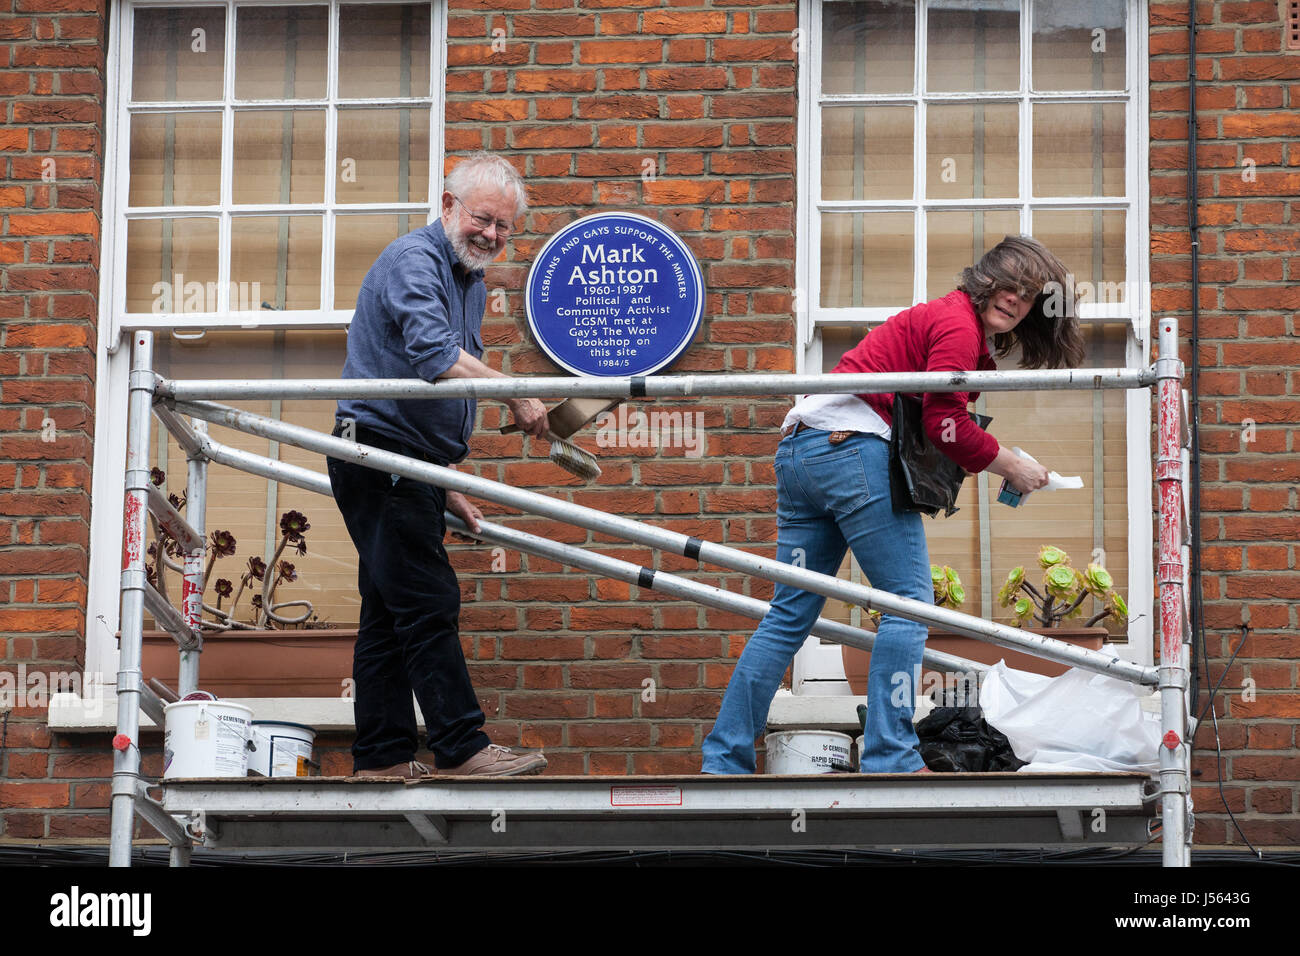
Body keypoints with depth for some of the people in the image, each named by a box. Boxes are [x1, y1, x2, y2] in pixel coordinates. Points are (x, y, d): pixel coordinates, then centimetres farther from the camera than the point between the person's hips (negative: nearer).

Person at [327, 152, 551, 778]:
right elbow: (434, 355, -29)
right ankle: (461, 748, -14)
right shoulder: (414, 262, -12)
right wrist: (515, 394, -30)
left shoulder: (470, 282, 20)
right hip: (381, 452, -10)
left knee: (390, 614, 9)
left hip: (410, 465, 10)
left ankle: (383, 757, 10)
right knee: (428, 604, -12)